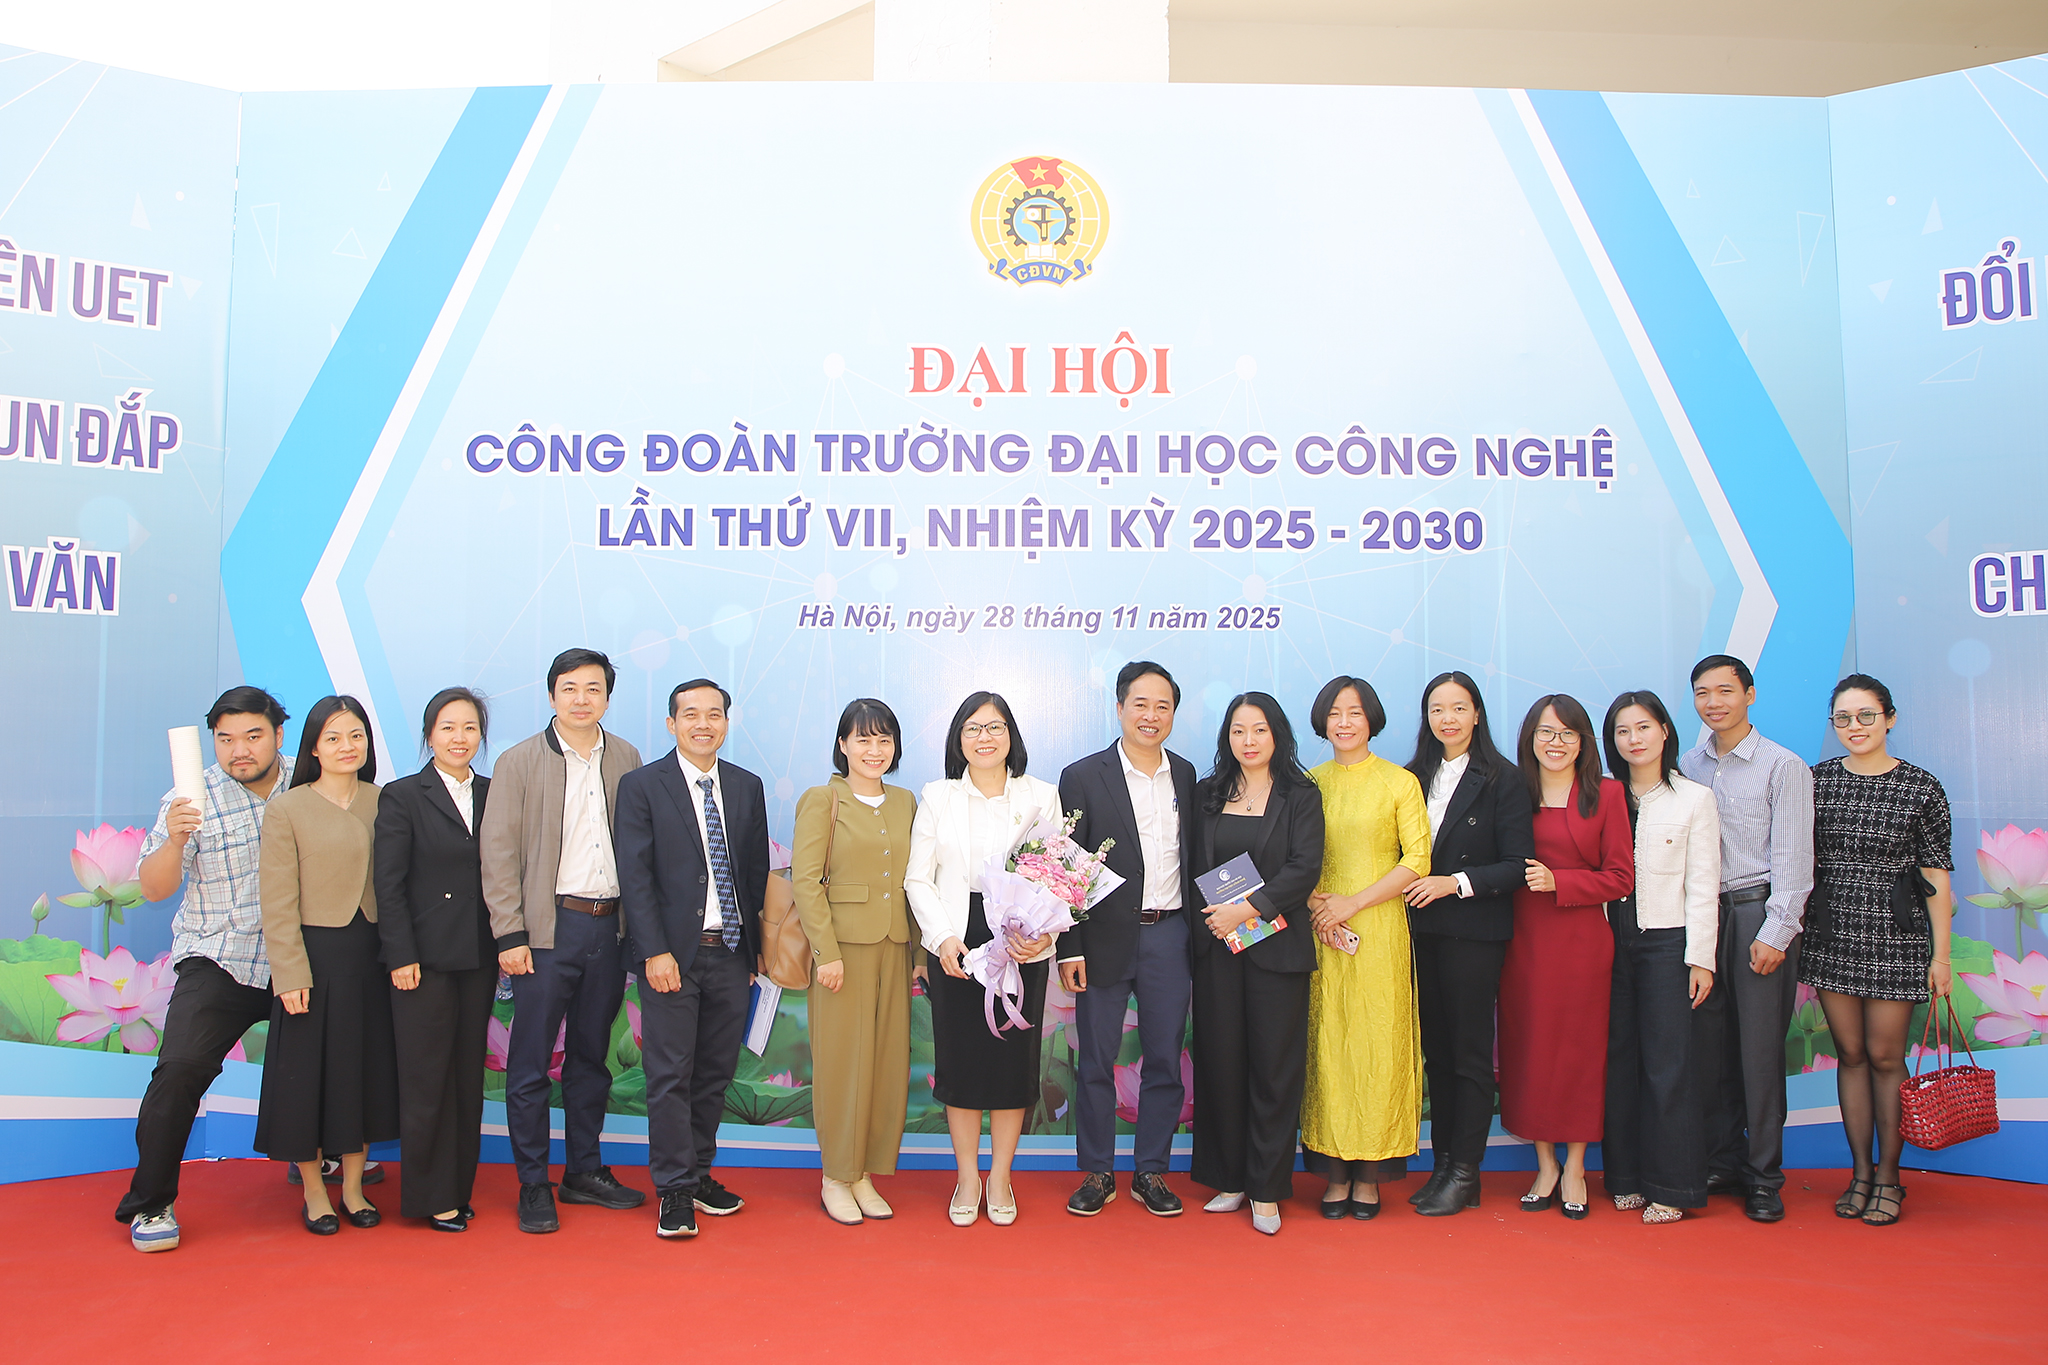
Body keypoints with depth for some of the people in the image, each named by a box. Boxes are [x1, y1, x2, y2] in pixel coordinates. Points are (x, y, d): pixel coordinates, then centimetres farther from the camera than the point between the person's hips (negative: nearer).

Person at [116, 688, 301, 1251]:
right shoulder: (193, 801, -7)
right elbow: (154, 888, -9)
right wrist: (174, 839, -28)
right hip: (218, 963, -3)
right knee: (180, 1068, -18)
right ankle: (149, 1204, -3)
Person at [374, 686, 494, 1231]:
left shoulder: (493, 795, 9)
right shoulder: (401, 797, -2)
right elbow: (390, 885, -6)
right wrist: (401, 957, -11)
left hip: (479, 957, 4)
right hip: (426, 956, -4)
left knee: (469, 1073, 10)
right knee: (426, 1077, 2)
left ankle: (460, 1188, 21)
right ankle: (431, 1197, 14)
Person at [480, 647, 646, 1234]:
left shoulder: (627, 759, 8)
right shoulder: (520, 762, -2)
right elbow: (498, 853, -4)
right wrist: (510, 935, -10)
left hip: (610, 927, 3)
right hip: (548, 927, -3)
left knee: (591, 1057, 14)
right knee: (530, 1063, 2)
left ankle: (585, 1172, 26)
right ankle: (533, 1186, 14)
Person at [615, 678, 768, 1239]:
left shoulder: (747, 787, 10)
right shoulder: (642, 786, -2)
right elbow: (634, 876, -7)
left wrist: (753, 947, 10)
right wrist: (655, 952, -14)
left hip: (731, 953, 4)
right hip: (673, 954, -4)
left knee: (716, 1073, 11)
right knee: (670, 1075, 0)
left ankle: (700, 1173, 25)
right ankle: (675, 1191, 10)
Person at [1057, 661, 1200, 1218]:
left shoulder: (1185, 775, 8)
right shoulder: (1083, 777, -3)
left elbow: (1193, 856, 12)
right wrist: (1069, 949, -9)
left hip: (1170, 936, 3)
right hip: (1107, 937, -3)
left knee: (1164, 1060, 9)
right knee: (1096, 1062, 6)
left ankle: (1151, 1172, 23)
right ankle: (1097, 1173, 20)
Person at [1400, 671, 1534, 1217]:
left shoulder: (1502, 778, -5)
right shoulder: (1415, 777, 11)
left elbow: (1518, 864, -9)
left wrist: (1455, 882, -17)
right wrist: (1410, 889, -1)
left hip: (1475, 933, -5)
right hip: (1423, 931, 5)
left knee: (1470, 1053, 1)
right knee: (1435, 1050, 9)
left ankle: (1464, 1175, 10)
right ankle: (1442, 1166, 18)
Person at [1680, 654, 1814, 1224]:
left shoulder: (1783, 766, -1)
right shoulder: (1687, 766, 11)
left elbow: (1792, 857, -5)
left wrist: (1774, 934, -11)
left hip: (1760, 912, -4)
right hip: (1701, 914, 4)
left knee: (1760, 1047, -2)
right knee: (1711, 1044, 5)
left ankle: (1764, 1176, 8)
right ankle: (1722, 1162, 17)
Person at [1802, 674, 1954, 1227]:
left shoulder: (1921, 788, -3)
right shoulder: (1817, 780, 4)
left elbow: (1936, 875, -2)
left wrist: (1941, 955, -4)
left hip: (1895, 935, -3)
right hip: (1832, 933, 3)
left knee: (1885, 1056, 2)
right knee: (1850, 1053, 9)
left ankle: (1888, 1176, 17)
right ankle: (1860, 1172, 19)